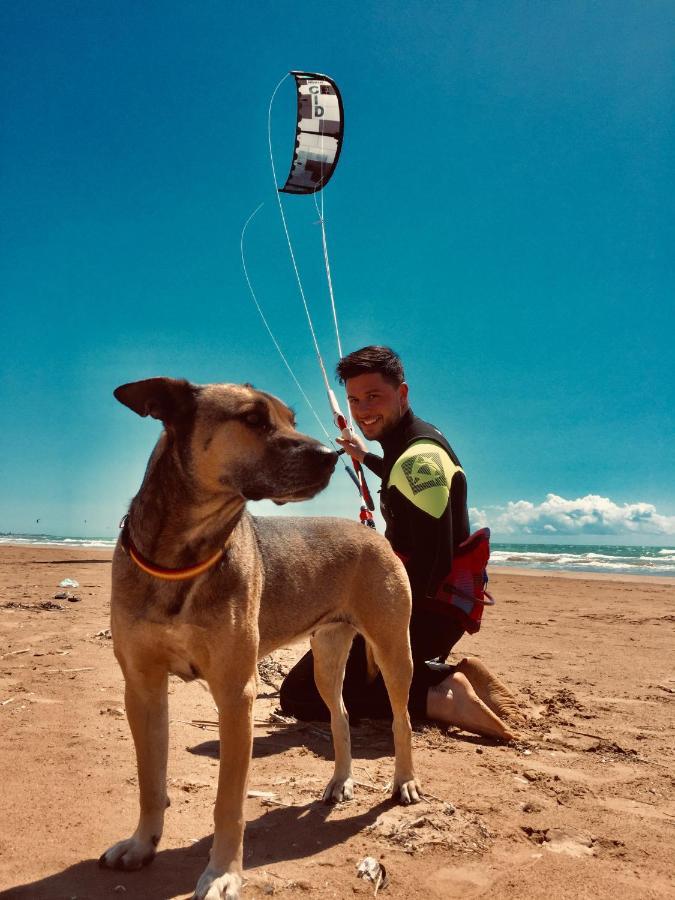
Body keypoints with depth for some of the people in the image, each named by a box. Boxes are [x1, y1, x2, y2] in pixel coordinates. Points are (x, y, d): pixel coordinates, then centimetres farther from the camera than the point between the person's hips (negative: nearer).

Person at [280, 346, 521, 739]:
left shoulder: (418, 456, -20)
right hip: (441, 606, 10)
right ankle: (450, 677, 11)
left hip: (426, 610, -10)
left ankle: (438, 697, -16)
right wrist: (366, 457, 48)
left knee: (299, 693, -9)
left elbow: (432, 565, -26)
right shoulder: (417, 443, 11)